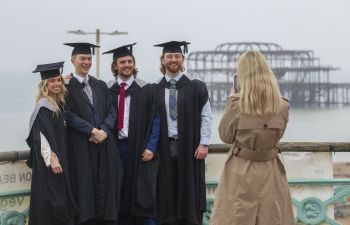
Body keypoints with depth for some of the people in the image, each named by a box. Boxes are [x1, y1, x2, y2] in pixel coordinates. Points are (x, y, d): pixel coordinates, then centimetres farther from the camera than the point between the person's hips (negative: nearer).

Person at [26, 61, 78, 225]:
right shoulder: (43, 106, -14)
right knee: (50, 201, -6)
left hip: (60, 158, 8)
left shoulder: (59, 104, 11)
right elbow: (41, 136, -19)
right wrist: (51, 159, -22)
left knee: (60, 198, 10)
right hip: (48, 162, -8)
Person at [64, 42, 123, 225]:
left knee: (106, 187, 2)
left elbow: (111, 111, 8)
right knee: (85, 188, -3)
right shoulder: (66, 87, 1)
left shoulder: (101, 86, 16)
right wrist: (93, 131, -16)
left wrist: (103, 130, -10)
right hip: (81, 146, -4)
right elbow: (69, 115, -9)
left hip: (105, 143, 4)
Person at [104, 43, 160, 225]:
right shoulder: (107, 90, 7)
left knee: (143, 196, -2)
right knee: (120, 196, 5)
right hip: (115, 147, 2)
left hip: (139, 149, -2)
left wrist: (150, 147, -9)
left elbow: (154, 119, -1)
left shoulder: (146, 90, 2)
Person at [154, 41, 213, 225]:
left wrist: (204, 143, -8)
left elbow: (206, 116, -1)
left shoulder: (196, 87, 1)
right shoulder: (155, 90, 6)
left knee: (190, 192, 3)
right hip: (165, 148, 1)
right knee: (167, 194, 4)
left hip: (189, 147, -1)